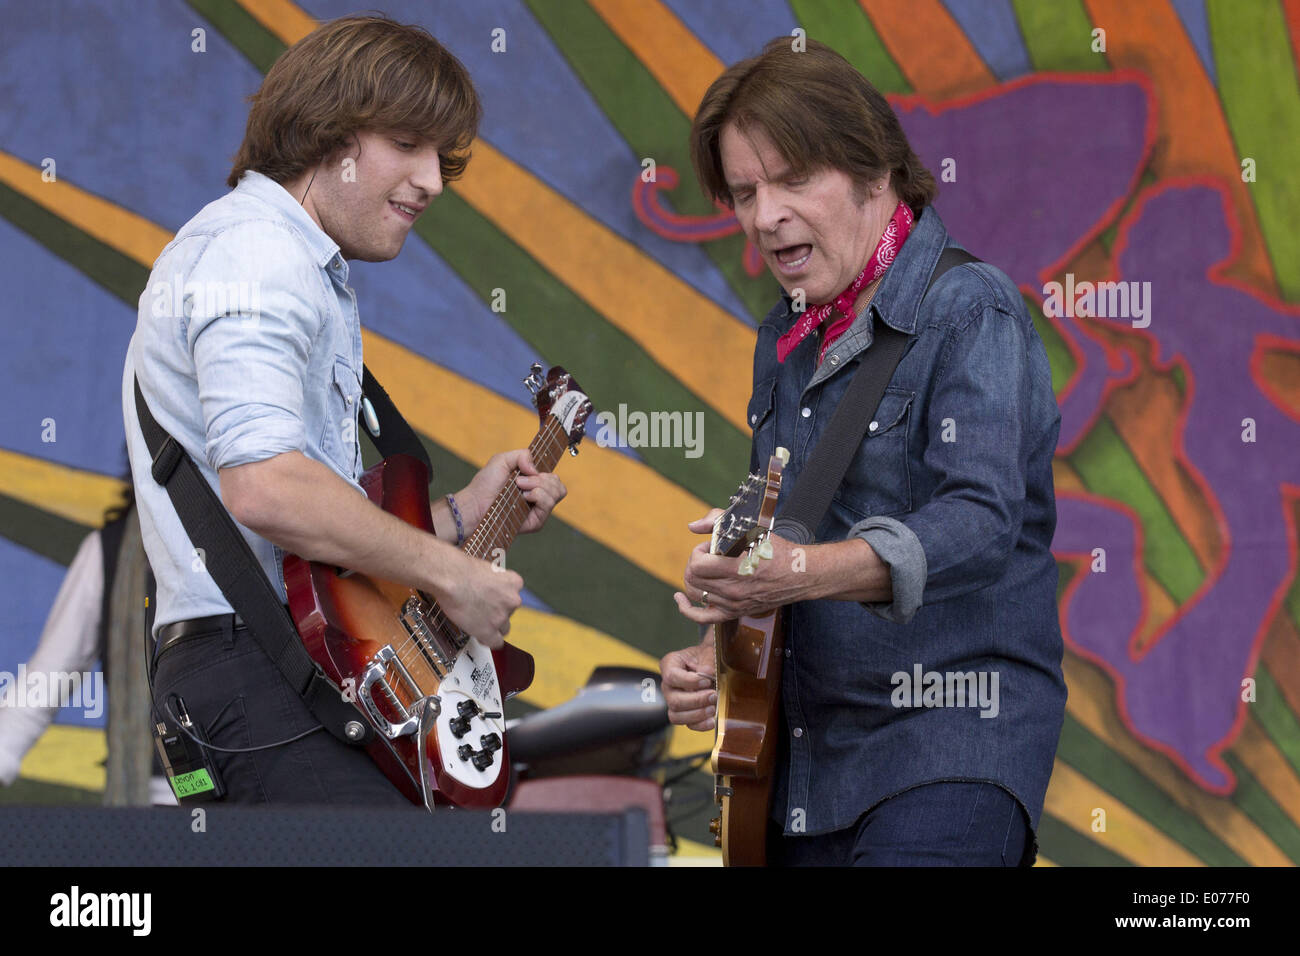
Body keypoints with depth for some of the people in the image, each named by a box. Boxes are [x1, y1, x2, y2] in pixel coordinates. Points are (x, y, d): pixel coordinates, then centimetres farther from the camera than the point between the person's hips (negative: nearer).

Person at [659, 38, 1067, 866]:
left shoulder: (971, 313, -10)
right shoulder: (787, 341, 16)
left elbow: (981, 524, -25)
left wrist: (801, 573, -37)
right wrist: (717, 658, 7)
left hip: (951, 742, -8)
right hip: (805, 752, 8)